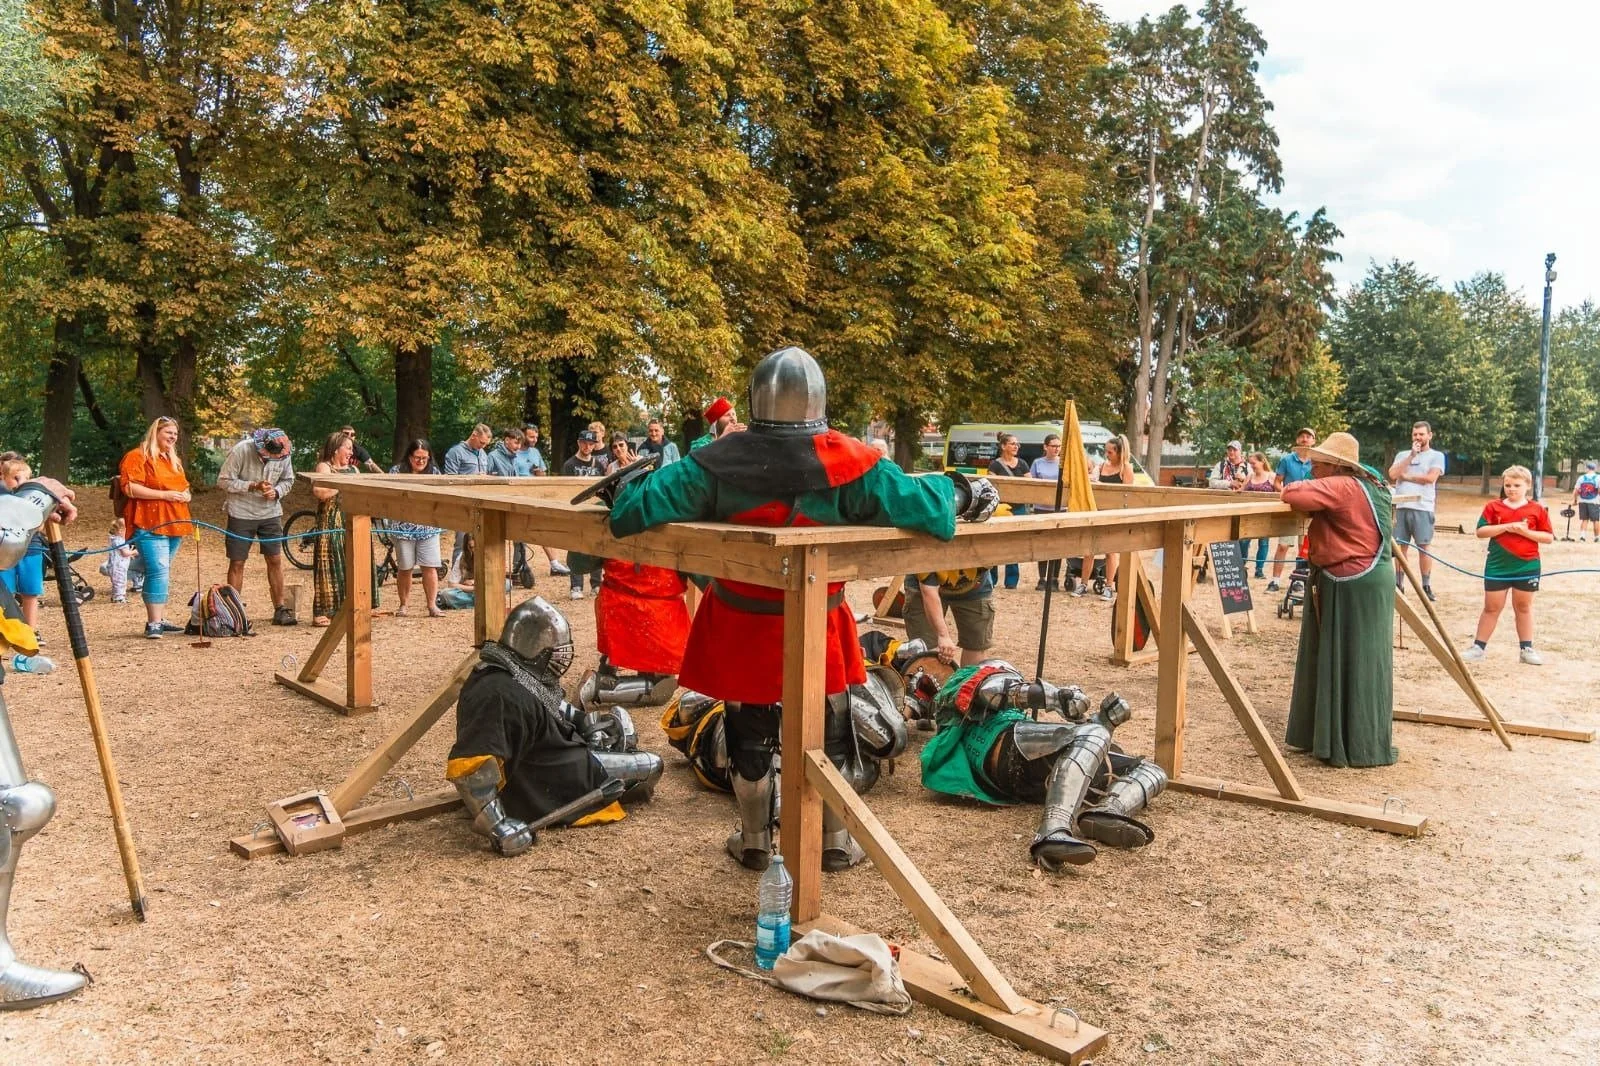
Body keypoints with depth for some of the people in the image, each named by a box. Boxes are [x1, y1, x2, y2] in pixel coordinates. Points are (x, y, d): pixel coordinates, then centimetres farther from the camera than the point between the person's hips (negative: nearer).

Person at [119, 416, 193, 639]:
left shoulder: (174, 460, 22)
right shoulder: (138, 457, -4)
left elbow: (183, 486, 33)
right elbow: (130, 488, -15)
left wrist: (185, 495, 9)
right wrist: (164, 495, -18)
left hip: (174, 525, 8)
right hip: (150, 526, -8)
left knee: (163, 574, 13)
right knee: (159, 572, -16)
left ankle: (160, 619, 19)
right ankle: (153, 623, -14)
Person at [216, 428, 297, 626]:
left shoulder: (284, 455, -8)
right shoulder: (241, 450, -17)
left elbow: (288, 480, 6)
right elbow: (224, 481, -13)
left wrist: (276, 492, -15)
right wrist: (253, 486, -24)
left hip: (271, 513, 3)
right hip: (241, 514, -3)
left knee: (275, 560, 2)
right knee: (237, 563, 1)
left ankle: (280, 609, 10)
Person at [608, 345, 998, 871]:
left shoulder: (721, 461, -15)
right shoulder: (847, 461, -16)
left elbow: (643, 502, -15)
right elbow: (918, 502, -15)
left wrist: (624, 489, 9)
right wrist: (966, 493, 5)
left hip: (740, 622, 0)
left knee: (749, 731, 18)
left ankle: (754, 841, 34)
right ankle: (835, 841, 33)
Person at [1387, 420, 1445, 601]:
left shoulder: (1436, 456, 6)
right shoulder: (1403, 455, 16)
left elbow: (1430, 477, -9)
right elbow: (1393, 474, -1)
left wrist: (1406, 476, 0)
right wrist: (1411, 455, -3)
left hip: (1422, 508, -3)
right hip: (1401, 507, 3)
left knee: (1424, 547, -1)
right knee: (1400, 547, 5)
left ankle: (1426, 586, 5)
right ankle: (1398, 584, 10)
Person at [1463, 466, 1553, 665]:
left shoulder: (1537, 509, 0)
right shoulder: (1493, 507, 0)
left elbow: (1548, 537, -1)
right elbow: (1481, 532, -8)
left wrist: (1525, 531, -16)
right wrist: (1506, 527, -18)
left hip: (1527, 566, 0)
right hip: (1497, 566, 0)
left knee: (1523, 607, 13)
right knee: (1491, 608, 5)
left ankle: (1526, 649, 21)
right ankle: (1478, 647, 10)